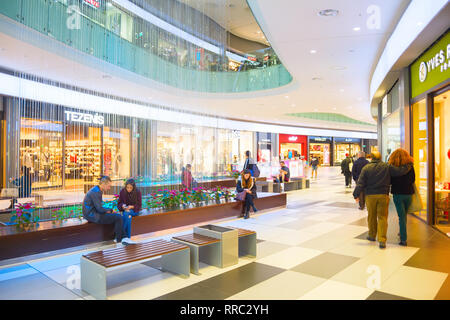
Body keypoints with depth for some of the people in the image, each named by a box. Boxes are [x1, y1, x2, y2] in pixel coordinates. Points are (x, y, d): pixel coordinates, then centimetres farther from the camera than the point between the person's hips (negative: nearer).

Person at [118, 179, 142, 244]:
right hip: (125, 210, 2)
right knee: (128, 216, -33)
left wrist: (131, 207, -25)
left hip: (134, 210, -2)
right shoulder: (122, 192, -4)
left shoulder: (138, 192, -10)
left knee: (126, 214, -34)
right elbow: (119, 203, 3)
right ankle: (128, 237, -31)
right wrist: (122, 206, -20)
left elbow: (139, 205, -7)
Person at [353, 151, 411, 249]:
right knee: (382, 217, 2)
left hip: (370, 196, 0)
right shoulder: (387, 167, -1)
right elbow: (401, 171, -2)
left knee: (371, 216, 15)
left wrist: (356, 195, 0)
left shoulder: (366, 168, -3)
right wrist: (409, 164, 16)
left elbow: (360, 183, -6)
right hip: (383, 195, 0)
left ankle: (372, 235, 30)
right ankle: (382, 240, -5)